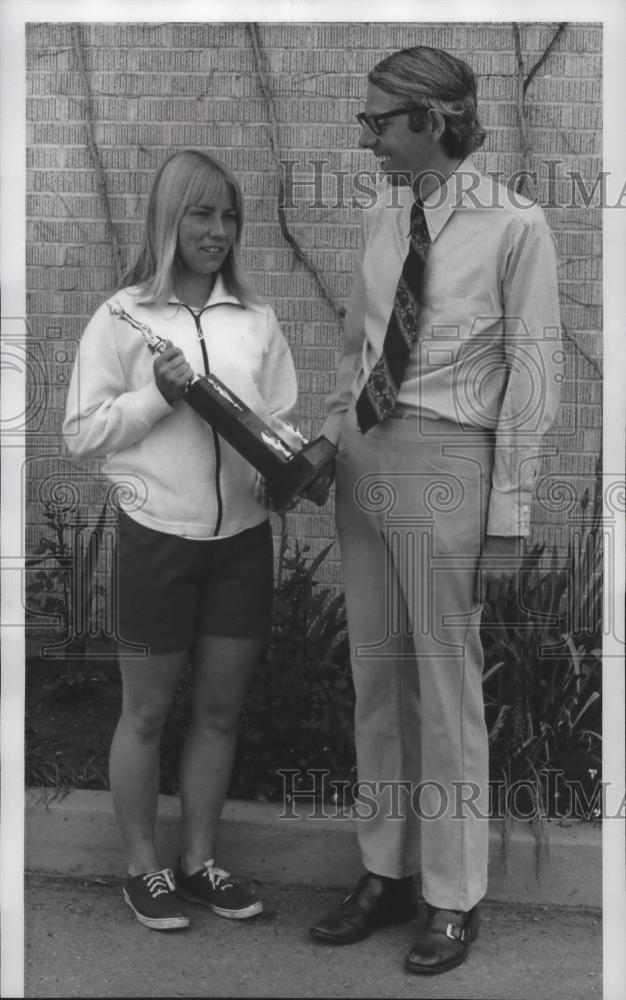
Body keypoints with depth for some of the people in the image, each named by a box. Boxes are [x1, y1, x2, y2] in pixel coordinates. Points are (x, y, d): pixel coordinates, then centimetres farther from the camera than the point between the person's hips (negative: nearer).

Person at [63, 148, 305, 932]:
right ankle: (142, 869, 28)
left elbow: (282, 420, 10)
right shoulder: (122, 317, -4)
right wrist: (158, 396, -16)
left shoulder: (255, 318, 6)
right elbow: (80, 434, -4)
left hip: (244, 537, 4)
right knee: (146, 712, 10)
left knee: (220, 708, 14)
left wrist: (287, 467, -10)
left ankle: (198, 860, 32)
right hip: (158, 537, -3)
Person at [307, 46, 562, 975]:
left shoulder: (514, 227, -10)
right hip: (364, 461, 7)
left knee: (447, 689, 5)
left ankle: (453, 898, 25)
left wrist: (508, 518, -11)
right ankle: (387, 873, 32)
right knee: (376, 679, 14)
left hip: (445, 466, -6)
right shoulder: (382, 216, 9)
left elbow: (533, 376, -10)